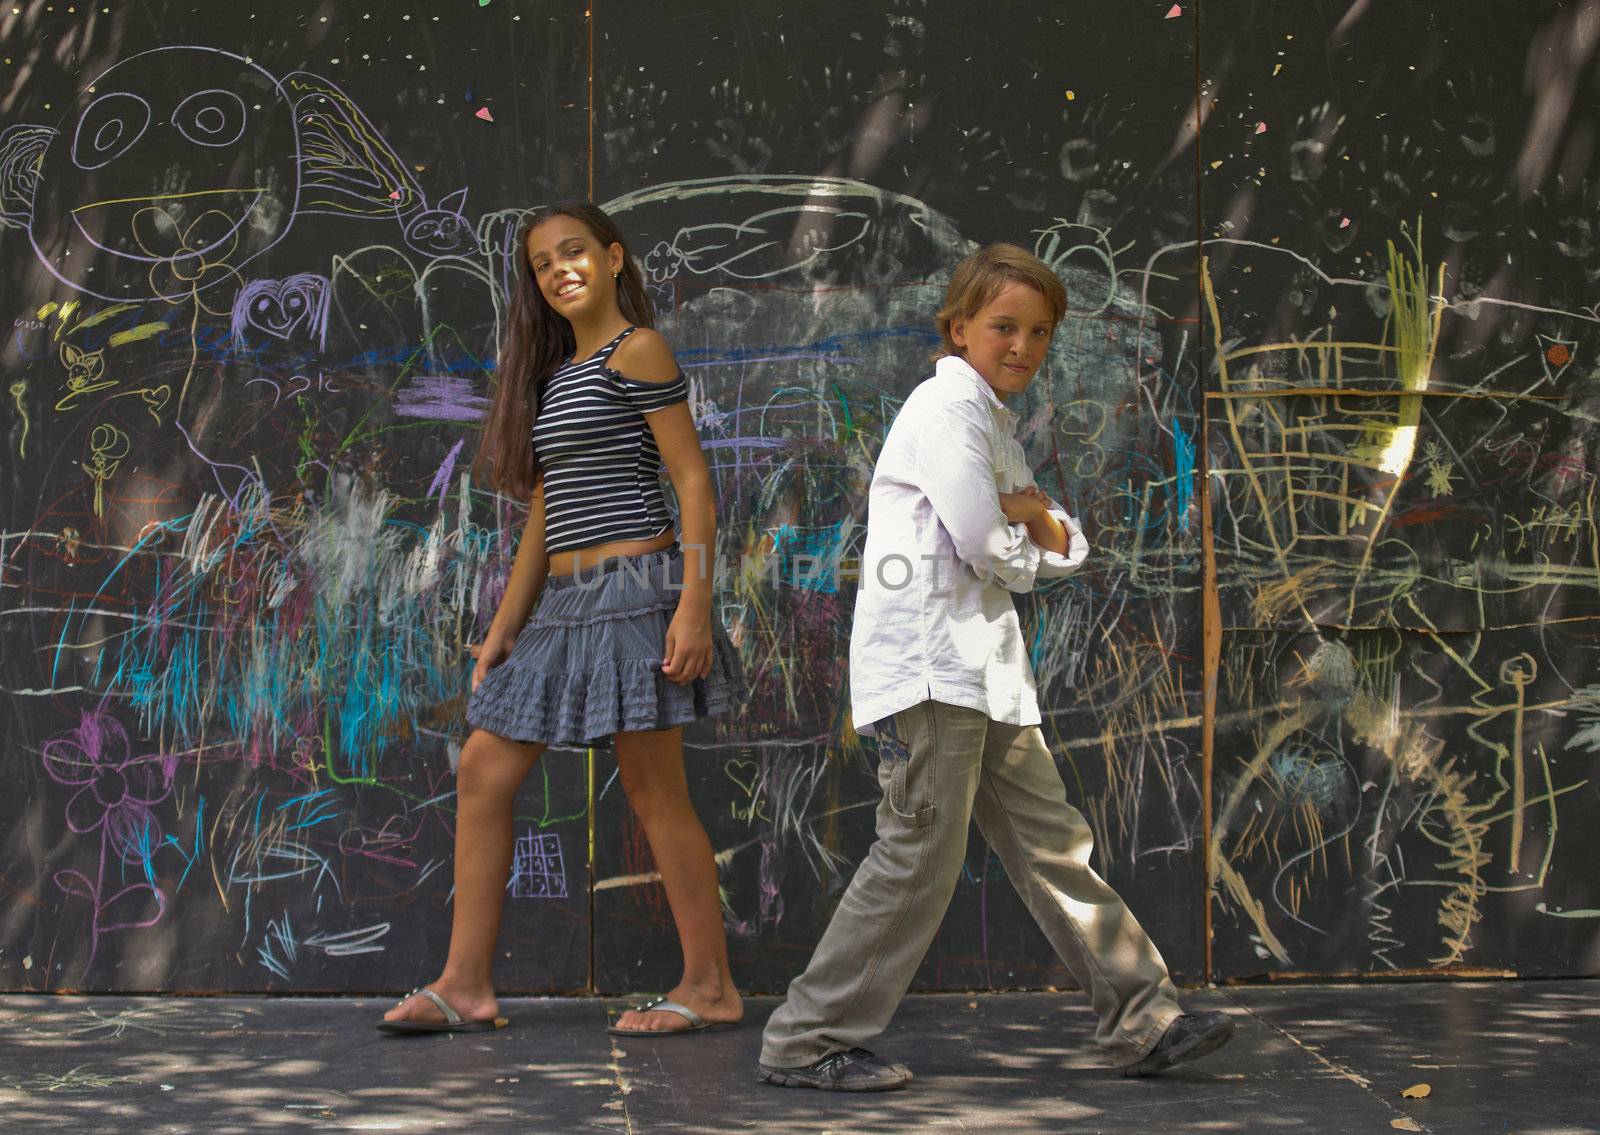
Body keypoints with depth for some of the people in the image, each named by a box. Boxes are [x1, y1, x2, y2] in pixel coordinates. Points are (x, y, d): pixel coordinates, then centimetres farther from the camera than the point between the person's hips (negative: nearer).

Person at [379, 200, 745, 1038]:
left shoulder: (637, 350, -4)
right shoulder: (555, 375, 20)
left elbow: (693, 480, -10)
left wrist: (694, 603, -19)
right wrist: (503, 629, 16)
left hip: (631, 588, -9)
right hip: (565, 601, 9)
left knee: (653, 792, -4)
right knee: (482, 773, 4)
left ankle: (709, 985, 6)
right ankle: (466, 986, 8)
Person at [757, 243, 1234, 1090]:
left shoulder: (993, 422, 21)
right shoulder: (948, 407, -10)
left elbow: (1066, 549, 17)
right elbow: (991, 548, -18)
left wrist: (1040, 522, -6)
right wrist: (1029, 547, 6)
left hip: (983, 664, 10)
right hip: (927, 661, -10)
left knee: (1052, 842, 12)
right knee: (921, 852, -9)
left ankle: (1141, 1020, 18)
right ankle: (805, 1042, -2)